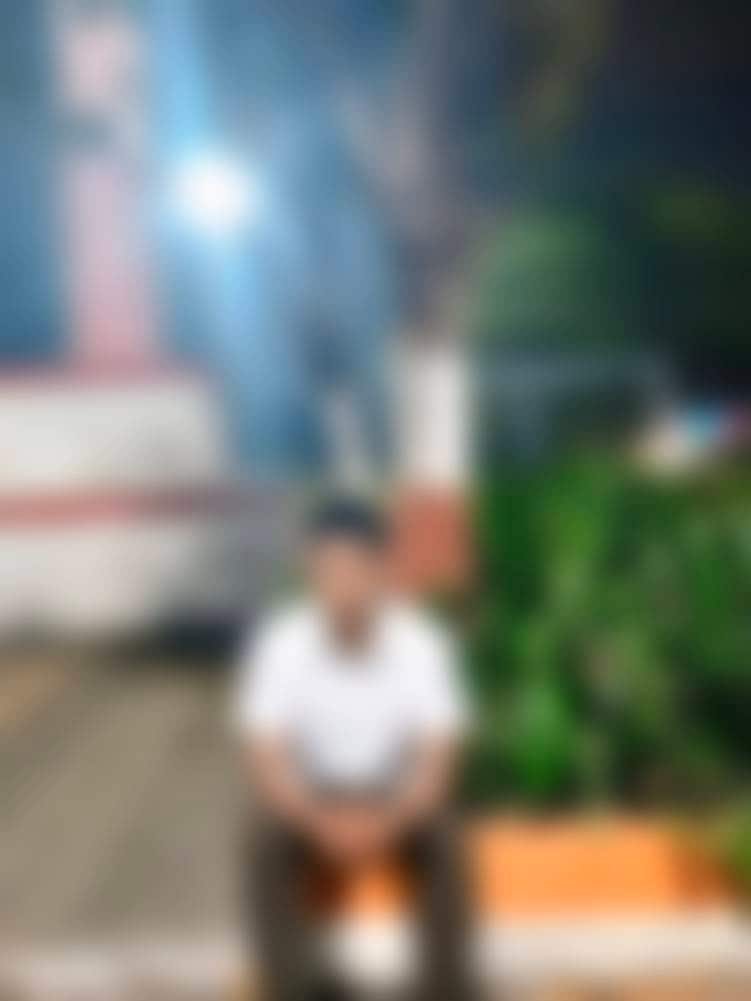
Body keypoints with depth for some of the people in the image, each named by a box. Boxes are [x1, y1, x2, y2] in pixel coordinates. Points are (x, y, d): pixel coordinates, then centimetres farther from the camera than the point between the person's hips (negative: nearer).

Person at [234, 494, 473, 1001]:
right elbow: (267, 762, -20)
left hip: (396, 793, 0)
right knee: (268, 847, -30)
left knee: (443, 841, -30)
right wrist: (321, 822, -38)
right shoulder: (279, 644, -18)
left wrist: (389, 819, -38)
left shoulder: (423, 641, -18)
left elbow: (437, 758, -19)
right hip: (310, 793, 0)